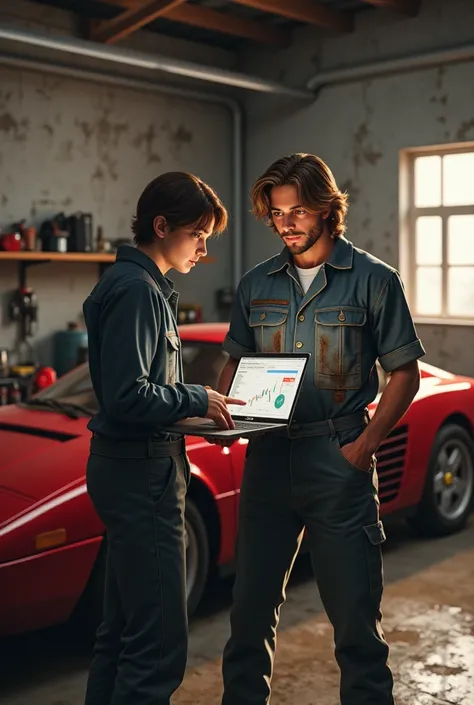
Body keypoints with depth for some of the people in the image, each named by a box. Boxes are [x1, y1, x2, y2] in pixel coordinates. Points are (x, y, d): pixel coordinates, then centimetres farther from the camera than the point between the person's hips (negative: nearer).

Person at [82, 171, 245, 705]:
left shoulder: (145, 286, 16)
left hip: (135, 470, 11)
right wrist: (197, 401, -12)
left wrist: (200, 405, 8)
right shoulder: (135, 289, -16)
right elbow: (126, 397, -24)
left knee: (123, 629, 19)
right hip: (140, 474, -11)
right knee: (159, 641, -5)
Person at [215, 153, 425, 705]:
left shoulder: (373, 280, -2)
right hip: (267, 458, 4)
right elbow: (236, 363, 17)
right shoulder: (256, 285, 9)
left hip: (339, 460, -3)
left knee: (354, 608, 3)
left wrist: (366, 444, -12)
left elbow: (404, 373, -1)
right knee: (252, 603, 13)